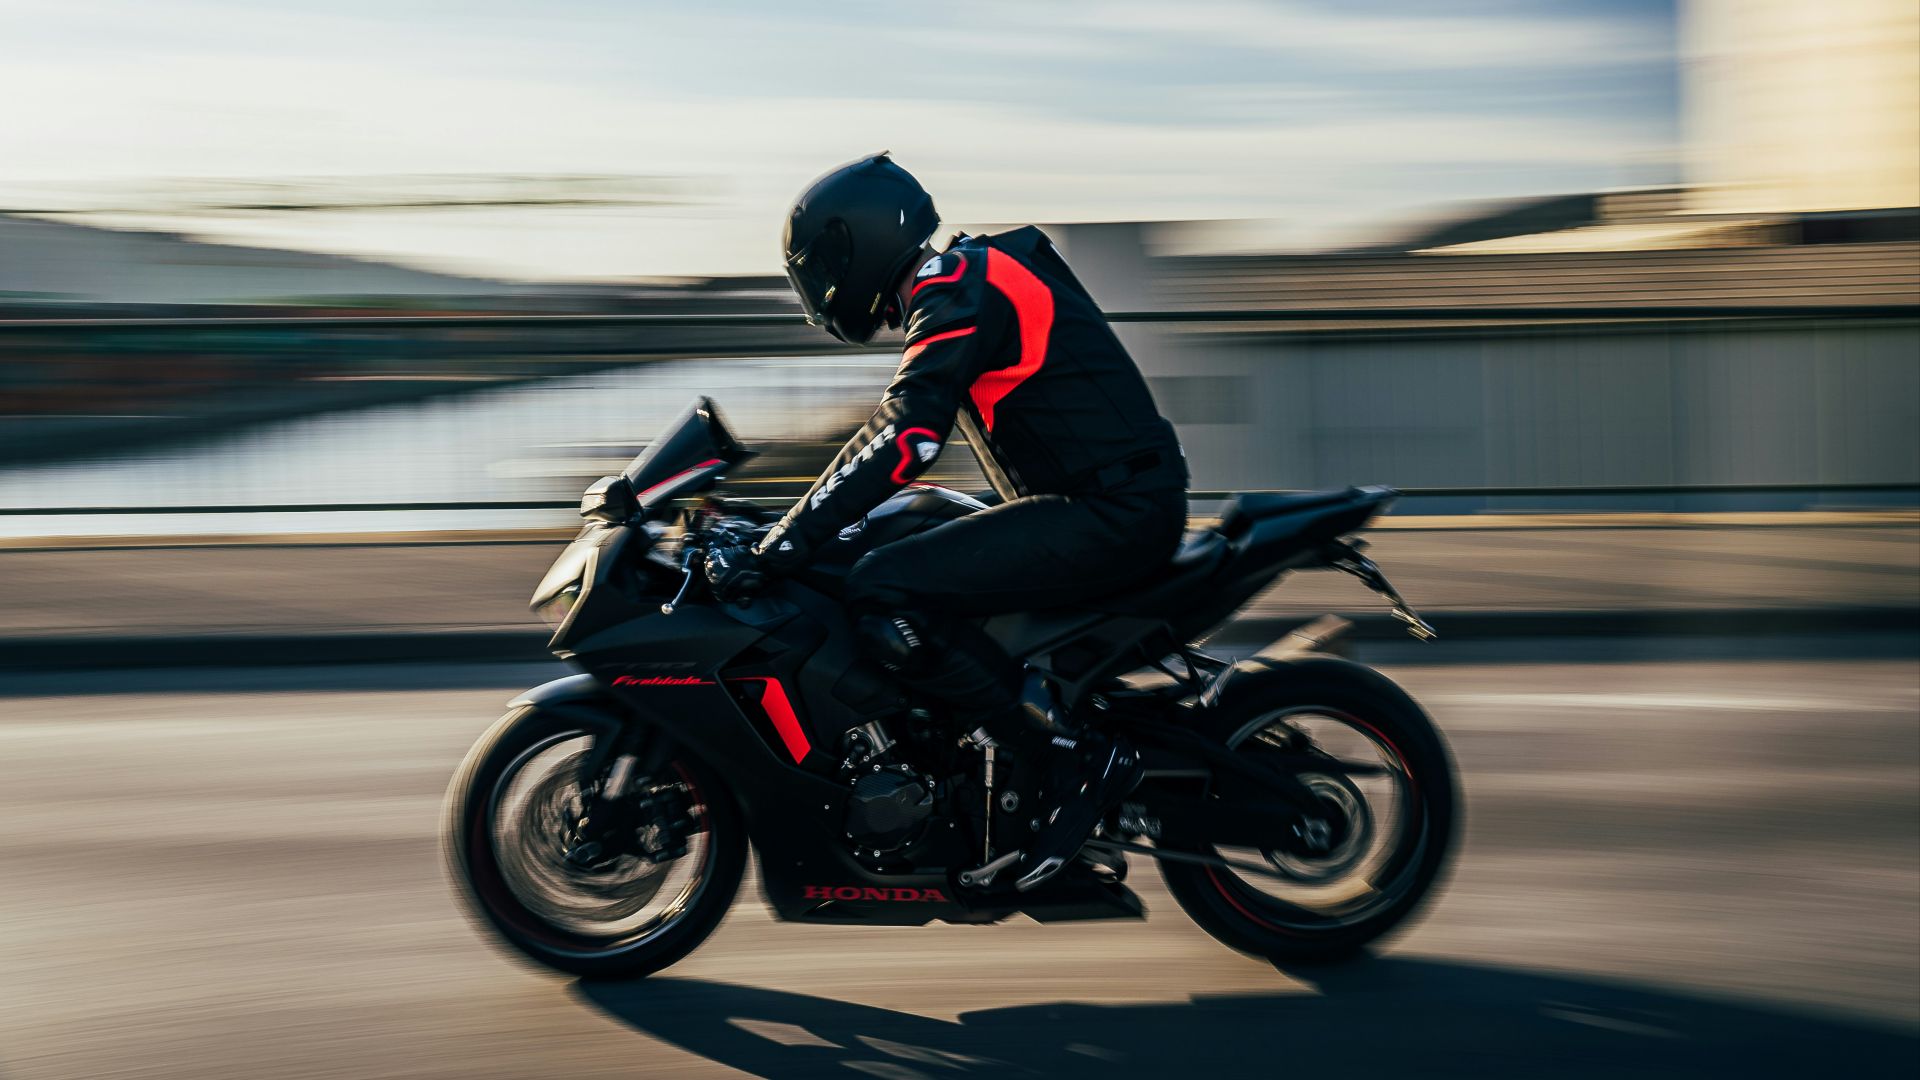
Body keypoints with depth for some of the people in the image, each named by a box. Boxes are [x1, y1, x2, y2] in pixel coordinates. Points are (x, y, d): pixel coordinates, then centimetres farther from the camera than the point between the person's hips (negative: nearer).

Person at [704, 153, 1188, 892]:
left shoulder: (959, 295, -13)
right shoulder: (969, 279, 19)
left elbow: (902, 441, -24)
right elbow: (899, 424, 30)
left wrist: (770, 555, -25)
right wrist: (790, 523, 32)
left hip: (1108, 516, -11)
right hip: (1113, 505, 11)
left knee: (885, 596, -19)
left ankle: (1075, 757, -14)